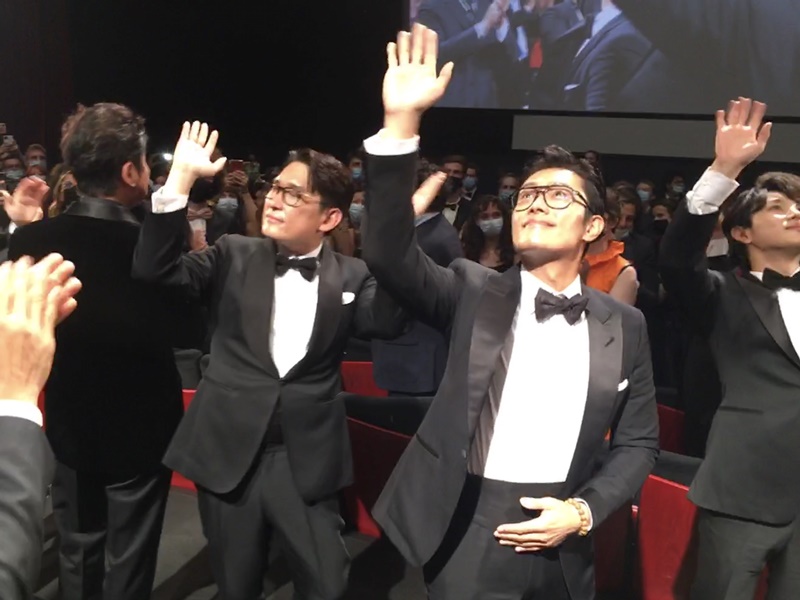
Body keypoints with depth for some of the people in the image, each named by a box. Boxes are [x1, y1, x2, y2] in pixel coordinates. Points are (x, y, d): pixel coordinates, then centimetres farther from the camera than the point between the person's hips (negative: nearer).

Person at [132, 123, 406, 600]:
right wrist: (182, 180, -17)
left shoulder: (351, 276, 0)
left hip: (307, 462, -1)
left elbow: (388, 322, -18)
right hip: (229, 453, 1)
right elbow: (154, 270, -9)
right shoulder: (234, 256, 1)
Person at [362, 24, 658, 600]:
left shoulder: (625, 325, 2)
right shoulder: (473, 292, -4)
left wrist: (585, 510, -9)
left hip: (562, 542, 2)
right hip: (468, 532, -1)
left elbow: (638, 441, 7)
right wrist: (401, 126, -29)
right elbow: (390, 255, -20)